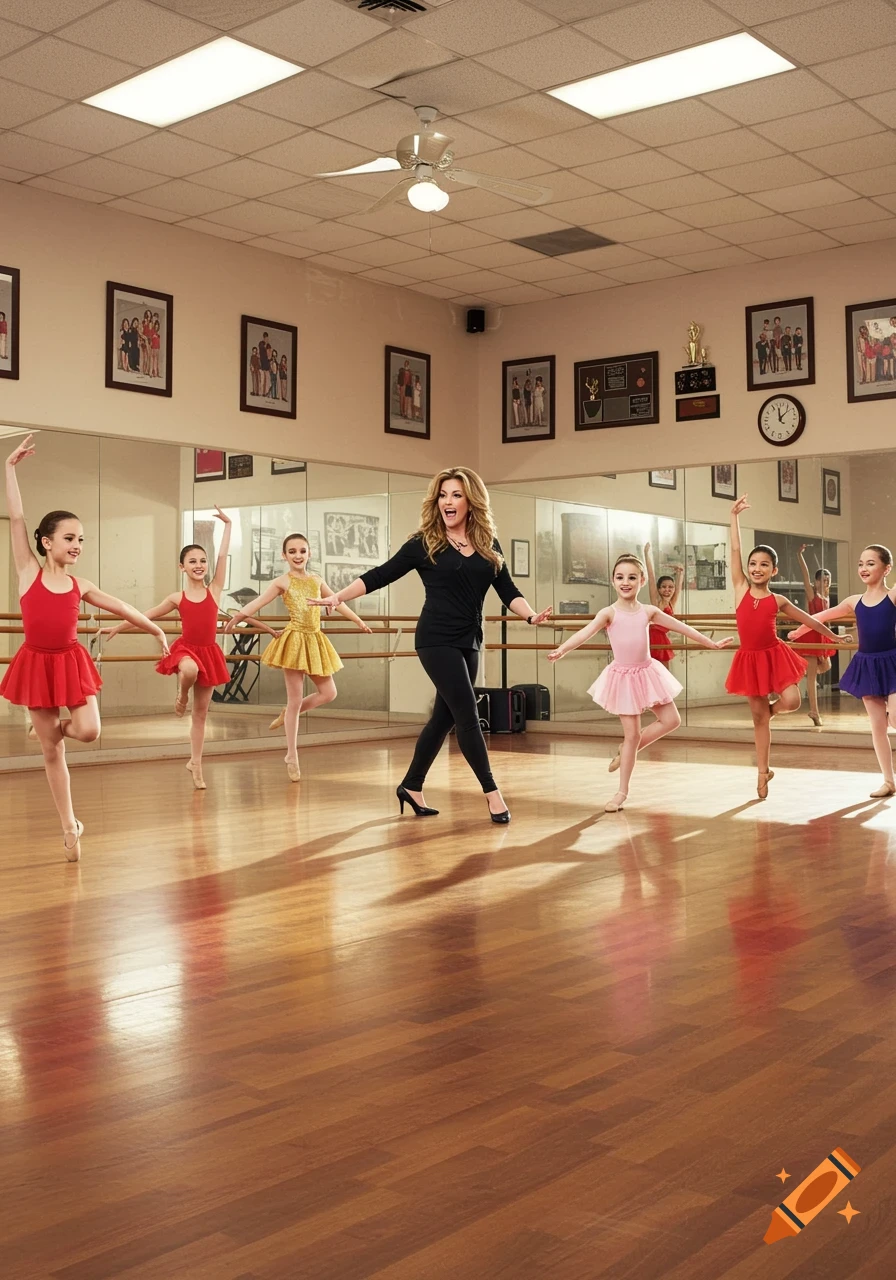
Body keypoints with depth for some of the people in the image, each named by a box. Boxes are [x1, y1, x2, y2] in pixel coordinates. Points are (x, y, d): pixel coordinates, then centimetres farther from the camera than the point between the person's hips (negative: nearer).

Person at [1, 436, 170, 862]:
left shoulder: (79, 585, 4)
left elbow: (121, 608, 14)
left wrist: (156, 630, 19)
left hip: (71, 662, 2)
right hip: (37, 663, -2)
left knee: (88, 732, -15)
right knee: (52, 752, 4)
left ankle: (53, 726, 21)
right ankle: (70, 827, 14)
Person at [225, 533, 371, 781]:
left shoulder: (316, 580, 11)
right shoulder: (282, 582, -4)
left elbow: (337, 602, 23)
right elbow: (258, 602, -18)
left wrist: (358, 621, 31)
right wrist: (238, 616, -36)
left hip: (315, 640, 6)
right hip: (294, 640, -6)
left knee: (328, 693, 4)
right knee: (295, 700, -3)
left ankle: (289, 715, 25)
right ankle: (292, 756, 6)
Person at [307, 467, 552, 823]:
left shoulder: (489, 545, 6)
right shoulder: (424, 543, -4)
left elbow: (508, 592, 6)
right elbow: (380, 576, -2)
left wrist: (531, 616, -12)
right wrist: (337, 597, -9)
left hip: (469, 642, 5)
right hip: (437, 640, -5)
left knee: (444, 717, 11)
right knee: (467, 714, -8)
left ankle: (411, 786, 25)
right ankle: (491, 791, 2)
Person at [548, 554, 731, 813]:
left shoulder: (648, 611, 0)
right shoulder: (609, 613, -12)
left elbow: (680, 626, 8)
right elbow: (586, 632, -28)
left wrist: (711, 643, 14)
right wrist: (561, 649, -46)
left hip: (647, 673, 4)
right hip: (622, 676, -4)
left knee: (671, 720, 3)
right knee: (631, 733, -3)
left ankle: (627, 751, 22)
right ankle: (622, 791, 10)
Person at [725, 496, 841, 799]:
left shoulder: (778, 600, 0)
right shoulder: (741, 589, -2)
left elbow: (807, 619, 15)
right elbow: (735, 550, -6)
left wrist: (831, 635, 22)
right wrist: (734, 515, -9)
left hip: (775, 655, 0)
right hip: (750, 659, 0)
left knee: (791, 701, -19)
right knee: (758, 717, 6)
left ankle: (769, 711, 18)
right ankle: (763, 772, 15)